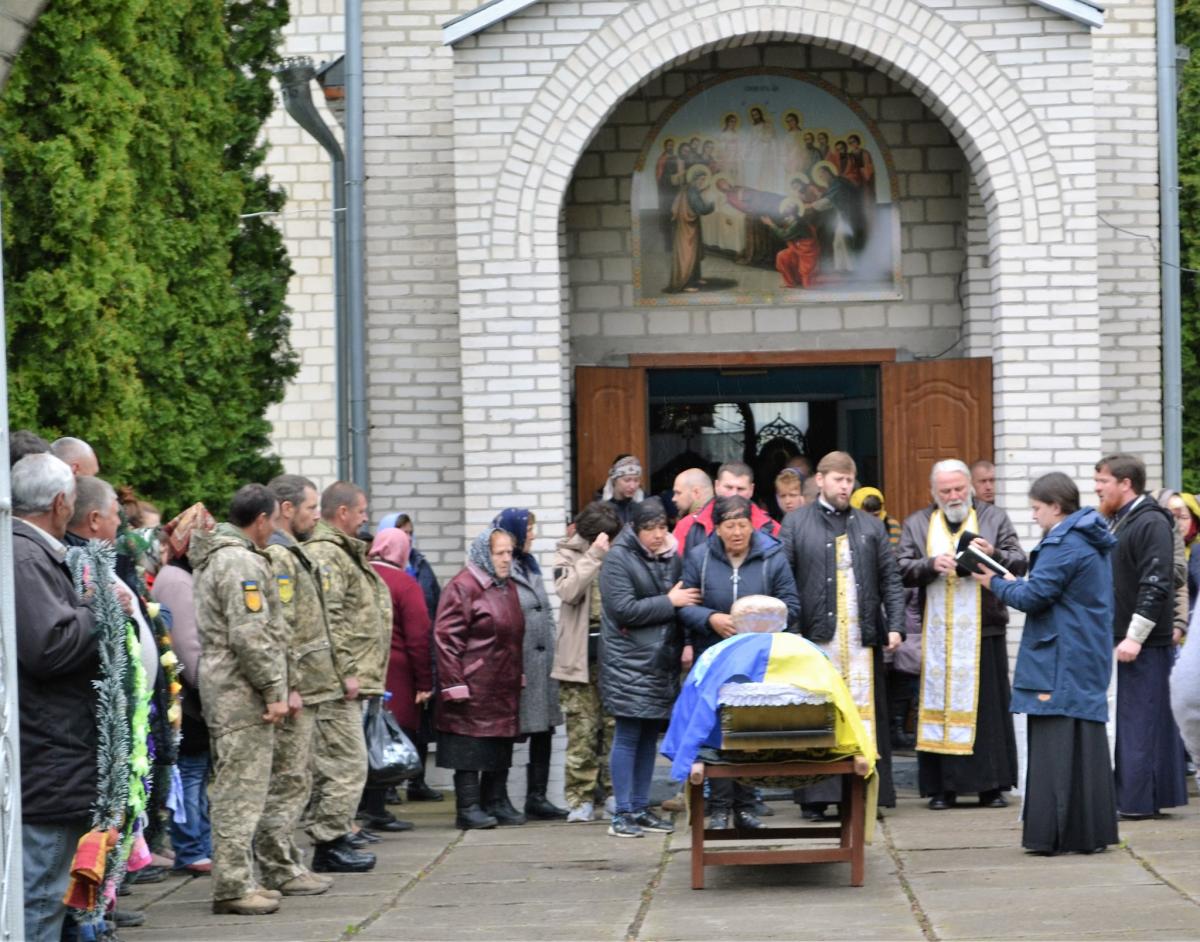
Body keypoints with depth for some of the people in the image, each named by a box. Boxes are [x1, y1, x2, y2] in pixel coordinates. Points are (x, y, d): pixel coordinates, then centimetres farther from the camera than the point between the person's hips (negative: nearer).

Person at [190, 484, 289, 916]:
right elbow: (249, 636, -22)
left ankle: (234, 880, 21)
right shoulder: (242, 563, -16)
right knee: (242, 791, -8)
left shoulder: (214, 557, 18)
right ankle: (233, 887, -7)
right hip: (242, 691, -11)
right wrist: (273, 690, -16)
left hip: (220, 686, 11)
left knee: (230, 790, 15)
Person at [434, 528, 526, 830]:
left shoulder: (507, 588, 18)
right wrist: (454, 684, -18)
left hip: (504, 688, 8)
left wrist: (518, 674, 19)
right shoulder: (462, 587, -9)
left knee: (498, 747, 7)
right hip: (474, 688, -8)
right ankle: (468, 807, -6)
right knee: (470, 747, -7)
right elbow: (446, 638, -14)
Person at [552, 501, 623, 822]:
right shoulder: (568, 554, 2)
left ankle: (614, 792, 12)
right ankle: (580, 798, 4)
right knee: (581, 729, -1)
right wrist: (594, 555, -18)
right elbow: (568, 591, -16)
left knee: (615, 727, 4)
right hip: (580, 656, -2)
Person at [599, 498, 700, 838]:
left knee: (650, 735, 10)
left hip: (662, 661, 7)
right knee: (628, 736, -5)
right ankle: (623, 813, -2)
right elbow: (624, 609, -16)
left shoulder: (671, 557, 12)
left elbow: (685, 601, 20)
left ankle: (641, 807, 17)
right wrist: (669, 602, -15)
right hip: (628, 662, -6)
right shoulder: (619, 558, -8)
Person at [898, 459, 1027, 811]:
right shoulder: (917, 524, 11)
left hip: (983, 631, -1)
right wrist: (931, 564, -16)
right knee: (941, 704, 0)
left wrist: (994, 554, -18)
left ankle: (991, 785, 5)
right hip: (938, 633, 1)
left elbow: (1019, 563, 2)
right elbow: (902, 569, 3)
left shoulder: (994, 518, 8)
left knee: (987, 706, 0)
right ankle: (942, 787, 4)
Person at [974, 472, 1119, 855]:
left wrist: (995, 583, 0)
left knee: (1058, 747, -7)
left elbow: (1033, 597, -15)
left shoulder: (1062, 546, -15)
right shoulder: (1092, 542, 15)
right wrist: (1016, 583, 15)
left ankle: (1058, 834, -8)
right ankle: (1091, 831, 13)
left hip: (1060, 667, -9)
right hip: (1088, 663, 9)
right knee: (1085, 745, 11)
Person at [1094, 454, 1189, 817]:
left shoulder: (1151, 524, -12)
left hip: (1144, 643, -9)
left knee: (1140, 720, -7)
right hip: (1122, 640, 9)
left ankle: (1136, 800, -7)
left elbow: (1156, 586, -19)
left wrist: (1135, 637, -21)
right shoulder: (1117, 523, 17)